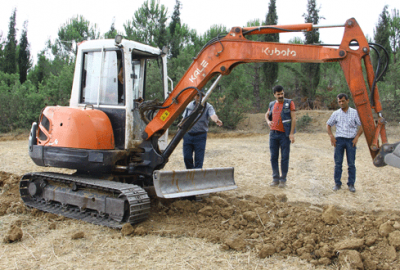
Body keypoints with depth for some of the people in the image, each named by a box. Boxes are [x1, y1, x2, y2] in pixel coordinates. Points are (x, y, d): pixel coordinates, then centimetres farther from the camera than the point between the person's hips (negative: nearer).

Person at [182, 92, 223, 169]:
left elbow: (212, 115, -27)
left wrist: (216, 120, -49)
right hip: (187, 135, 3)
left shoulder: (208, 107, -5)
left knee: (199, 159, -1)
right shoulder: (189, 105, 6)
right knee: (187, 157, 4)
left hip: (200, 136, -3)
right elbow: (184, 119, 17)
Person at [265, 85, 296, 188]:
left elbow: (293, 118, -6)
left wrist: (292, 133, -14)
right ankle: (275, 178, 16)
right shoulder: (272, 104, 11)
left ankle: (283, 179, 10)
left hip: (285, 134, -4)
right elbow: (267, 114, 28)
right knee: (273, 157, 6)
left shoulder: (289, 103, -2)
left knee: (285, 157, 1)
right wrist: (268, 121, 5)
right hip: (273, 133, 4)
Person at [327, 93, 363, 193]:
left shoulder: (355, 113, 3)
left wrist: (356, 137, -7)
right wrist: (331, 136, 2)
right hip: (339, 140, 1)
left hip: (351, 140, -1)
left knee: (351, 164, 2)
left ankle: (351, 184, 11)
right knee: (338, 163, 3)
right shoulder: (336, 114, 8)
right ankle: (337, 183, 11)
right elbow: (328, 125, 15)